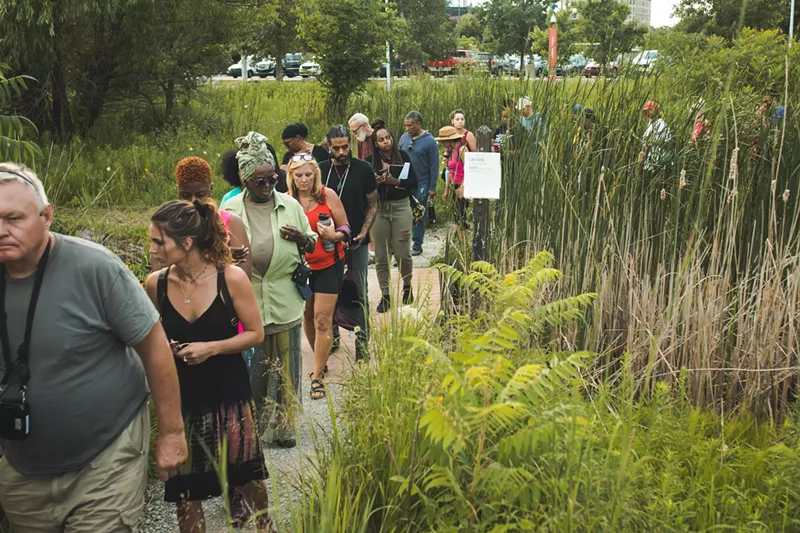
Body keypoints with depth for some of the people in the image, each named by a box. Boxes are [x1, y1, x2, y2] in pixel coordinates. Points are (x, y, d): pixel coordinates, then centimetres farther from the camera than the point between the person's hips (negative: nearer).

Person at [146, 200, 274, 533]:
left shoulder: (231, 278, -16)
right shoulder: (155, 284, -7)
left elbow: (255, 333, -7)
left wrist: (211, 348, -20)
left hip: (229, 393, -2)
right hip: (180, 396, 2)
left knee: (246, 474, 12)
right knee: (184, 488, 8)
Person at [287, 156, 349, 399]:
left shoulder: (328, 195, -8)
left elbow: (345, 228, -2)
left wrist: (334, 235, -23)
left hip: (328, 265, -3)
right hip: (299, 266, 3)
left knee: (322, 320, -5)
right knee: (307, 317, 14)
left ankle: (317, 377, 3)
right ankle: (321, 361, 36)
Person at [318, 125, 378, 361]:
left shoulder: (364, 169, -3)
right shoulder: (322, 170, 1)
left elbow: (373, 204, 2)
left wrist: (363, 232, -10)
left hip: (357, 240, -2)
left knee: (359, 292, 2)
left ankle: (362, 340, 11)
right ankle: (332, 335, 25)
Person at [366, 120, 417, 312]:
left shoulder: (402, 156, 0)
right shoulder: (370, 161, 1)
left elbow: (414, 182, -4)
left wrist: (395, 181, -18)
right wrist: (375, 182, -20)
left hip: (400, 207, -1)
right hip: (379, 209, 1)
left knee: (402, 253, -1)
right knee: (381, 256, 1)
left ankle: (407, 288, 24)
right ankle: (385, 296, 10)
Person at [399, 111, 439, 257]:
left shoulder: (429, 141, -8)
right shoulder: (404, 138, 6)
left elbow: (434, 166, -7)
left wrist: (432, 188, -9)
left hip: (421, 185, -4)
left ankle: (417, 245, 14)